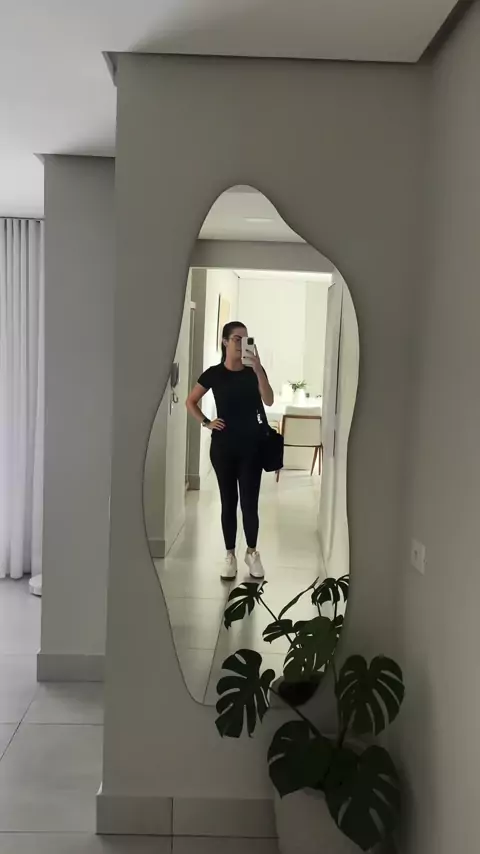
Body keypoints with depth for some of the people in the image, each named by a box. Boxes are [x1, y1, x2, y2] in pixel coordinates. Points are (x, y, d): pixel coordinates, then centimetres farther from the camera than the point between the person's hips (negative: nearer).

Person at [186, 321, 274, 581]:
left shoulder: (254, 371, 0)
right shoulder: (214, 373, -1)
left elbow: (269, 401, -16)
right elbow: (191, 401, 10)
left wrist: (258, 369, -25)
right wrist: (206, 422, -3)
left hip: (251, 444, 0)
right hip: (223, 445, 0)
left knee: (249, 502, 1)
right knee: (228, 501, 7)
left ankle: (252, 552, 21)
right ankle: (230, 555, 19)